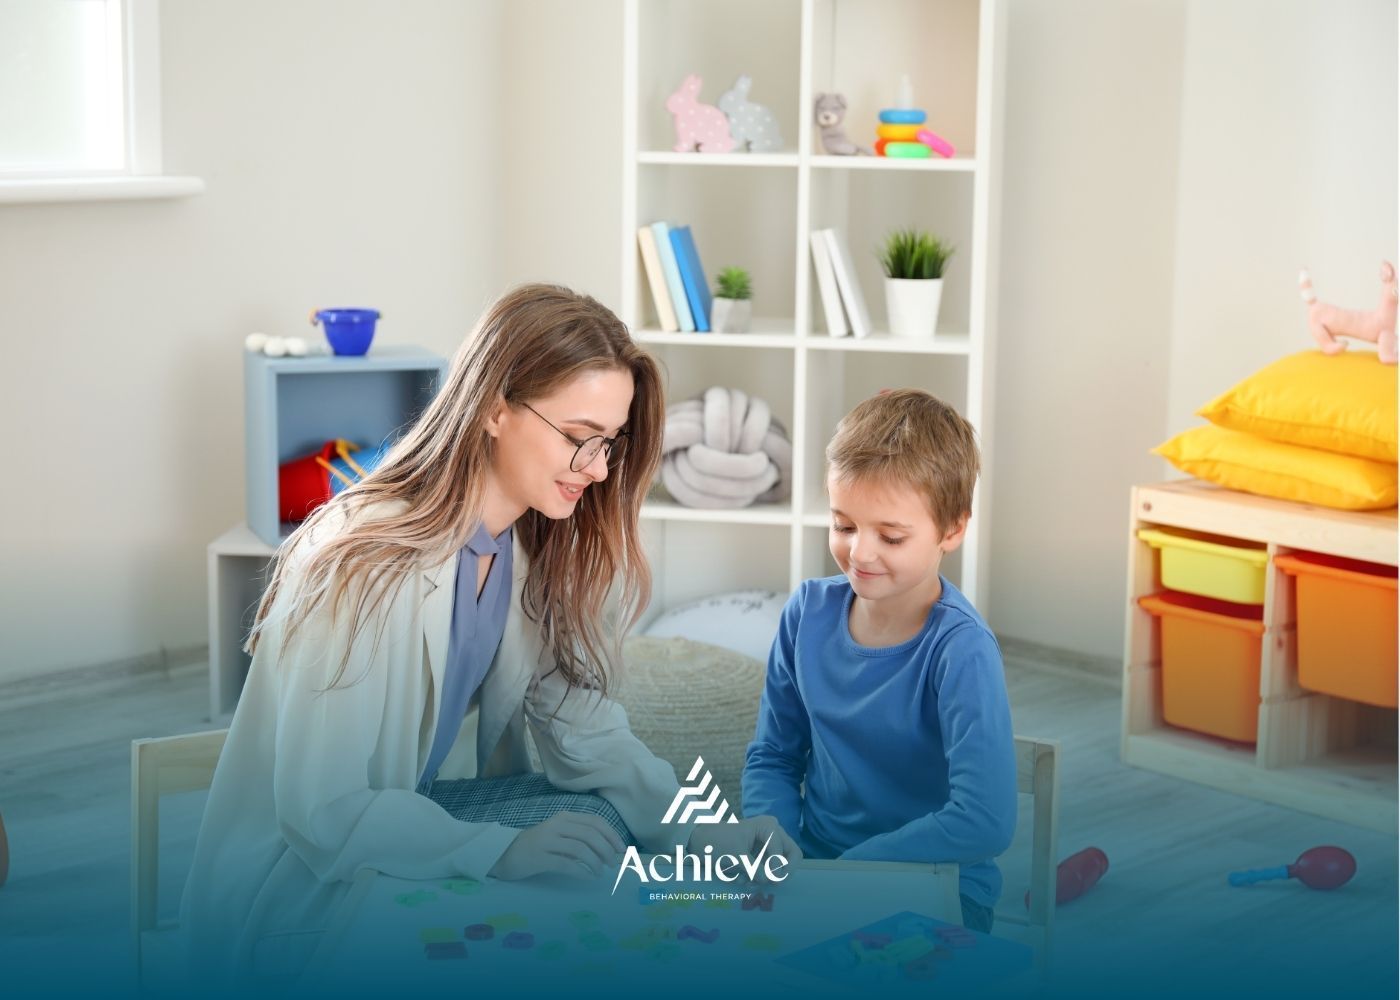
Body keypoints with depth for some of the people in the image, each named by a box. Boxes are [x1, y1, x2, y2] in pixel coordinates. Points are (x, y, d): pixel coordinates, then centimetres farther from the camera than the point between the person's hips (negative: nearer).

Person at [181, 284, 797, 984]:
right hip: (301, 893, -7)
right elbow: (322, 810, -28)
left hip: (428, 812, 7)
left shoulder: (539, 547, -2)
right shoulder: (369, 563, -27)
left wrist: (695, 831, -18)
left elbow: (581, 728, -3)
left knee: (603, 831, -15)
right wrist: (500, 853, -39)